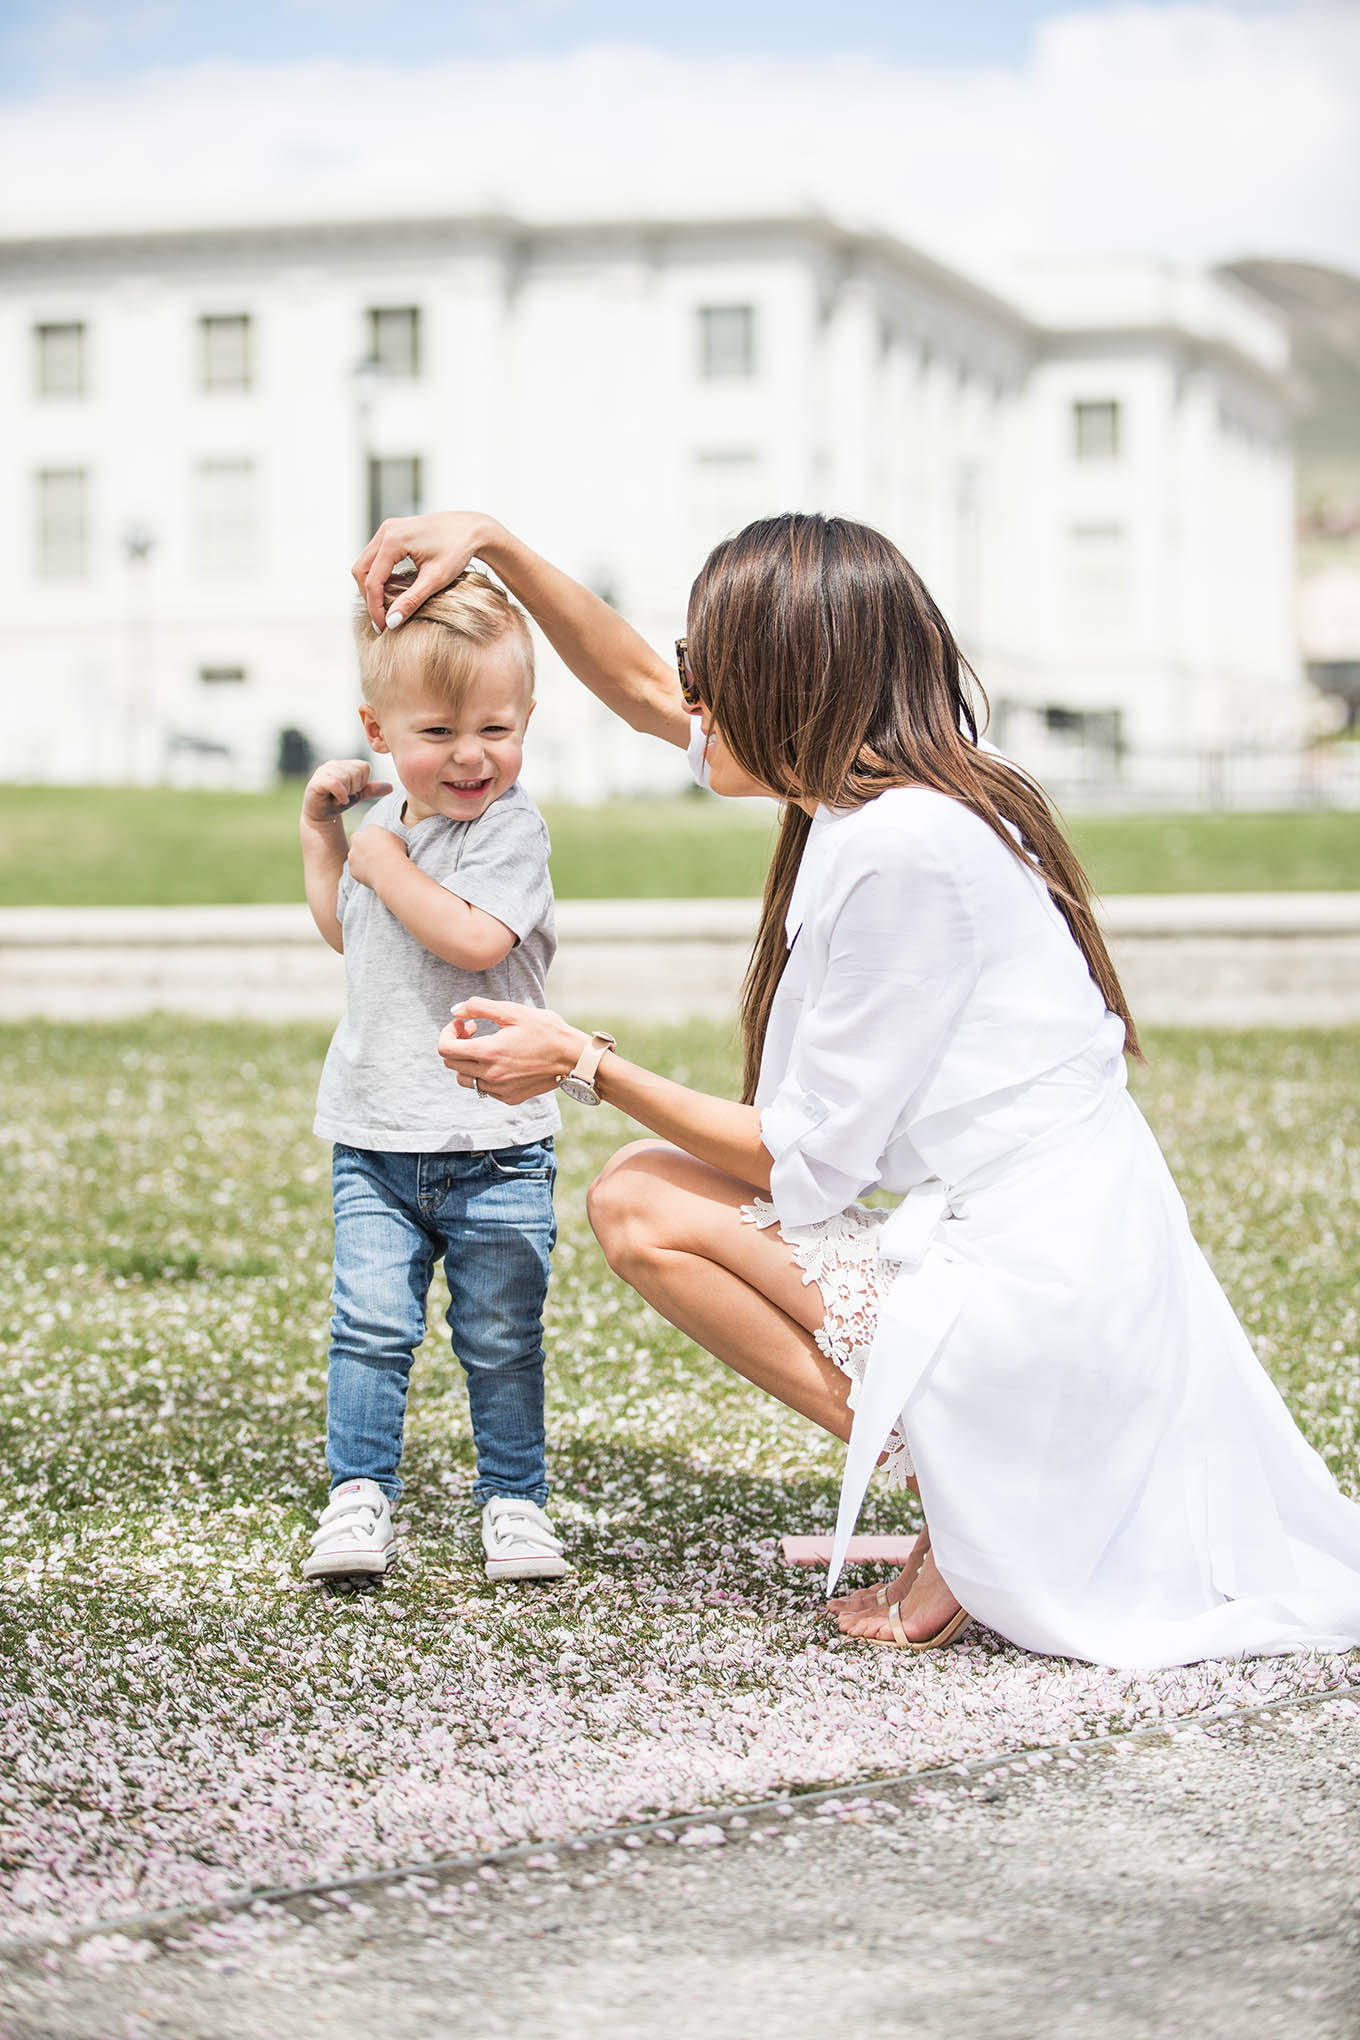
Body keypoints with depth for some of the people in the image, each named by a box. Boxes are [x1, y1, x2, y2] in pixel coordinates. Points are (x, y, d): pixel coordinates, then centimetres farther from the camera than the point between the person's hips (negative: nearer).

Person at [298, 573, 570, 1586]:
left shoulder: (511, 827, -12)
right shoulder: (386, 820, 10)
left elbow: (475, 939, -28)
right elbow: (345, 931, 28)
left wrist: (385, 864, -17)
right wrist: (322, 830, 17)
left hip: (495, 1140, -5)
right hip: (376, 1137, 5)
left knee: (502, 1338, 4)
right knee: (371, 1323, -3)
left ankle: (515, 1499, 18)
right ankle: (360, 1495, 5)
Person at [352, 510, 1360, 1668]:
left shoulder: (905, 849, -20)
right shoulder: (883, 782, 7)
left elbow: (808, 1158, -14)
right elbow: (641, 688, 22)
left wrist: (587, 1067, -5)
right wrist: (495, 545, 17)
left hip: (1031, 1299, -9)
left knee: (642, 1205, -3)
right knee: (649, 1188, 19)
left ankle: (962, 1490, -4)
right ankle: (978, 1480, 12)